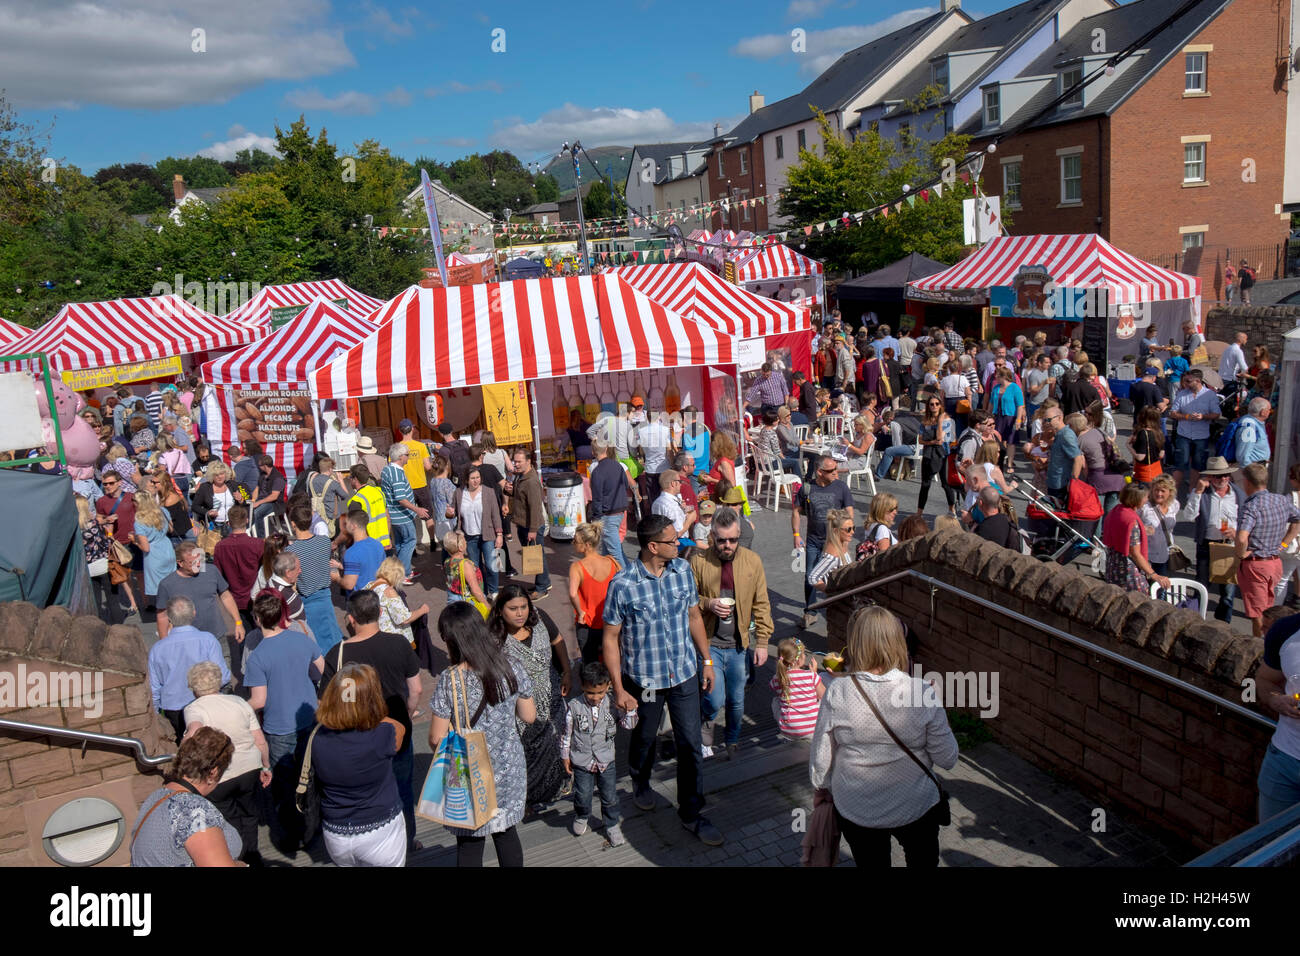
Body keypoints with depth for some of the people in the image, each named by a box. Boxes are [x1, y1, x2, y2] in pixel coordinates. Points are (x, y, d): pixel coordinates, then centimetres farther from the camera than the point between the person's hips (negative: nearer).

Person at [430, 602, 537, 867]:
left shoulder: (449, 681, -22)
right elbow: (529, 716, 0)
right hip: (509, 770, 4)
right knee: (506, 832, 24)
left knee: (469, 844, 16)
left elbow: (436, 739, -15)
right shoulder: (511, 668, -11)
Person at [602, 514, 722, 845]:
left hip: (685, 673, 3)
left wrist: (706, 660, 10)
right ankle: (641, 782, 51)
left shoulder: (683, 570, -6)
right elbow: (611, 638, -13)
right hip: (644, 679, -3)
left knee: (691, 744, 7)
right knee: (644, 738, 20)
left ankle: (691, 812, 24)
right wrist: (618, 689, -13)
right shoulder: (623, 584, -20)